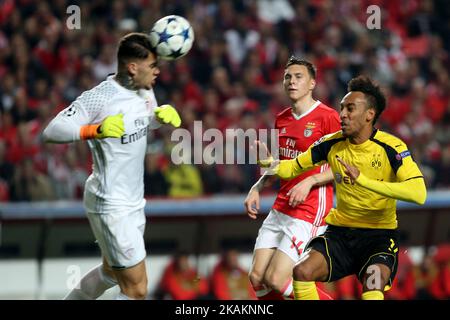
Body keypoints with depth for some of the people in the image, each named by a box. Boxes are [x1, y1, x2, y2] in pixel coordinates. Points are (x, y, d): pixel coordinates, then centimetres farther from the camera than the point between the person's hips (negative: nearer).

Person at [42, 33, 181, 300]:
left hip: (133, 203, 9)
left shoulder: (144, 90, 3)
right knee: (136, 290, -8)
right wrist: (95, 130, -40)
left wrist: (163, 115, 0)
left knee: (111, 272, 26)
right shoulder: (98, 98, -21)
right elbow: (51, 132, -26)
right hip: (111, 207, -9)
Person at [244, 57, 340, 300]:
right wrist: (257, 188, 12)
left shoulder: (327, 117, -10)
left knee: (275, 280, -12)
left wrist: (310, 182, -22)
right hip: (280, 209, 8)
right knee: (257, 278, 0)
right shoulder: (282, 120, 13)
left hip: (309, 211, -7)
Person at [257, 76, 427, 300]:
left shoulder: (391, 147, -13)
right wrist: (271, 163, -12)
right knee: (302, 271, -21)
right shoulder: (333, 144, 0)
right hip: (340, 232, 4)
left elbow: (419, 193, -27)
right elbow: (293, 168, 13)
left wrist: (364, 180, -35)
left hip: (379, 234, -4)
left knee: (372, 286, -33)